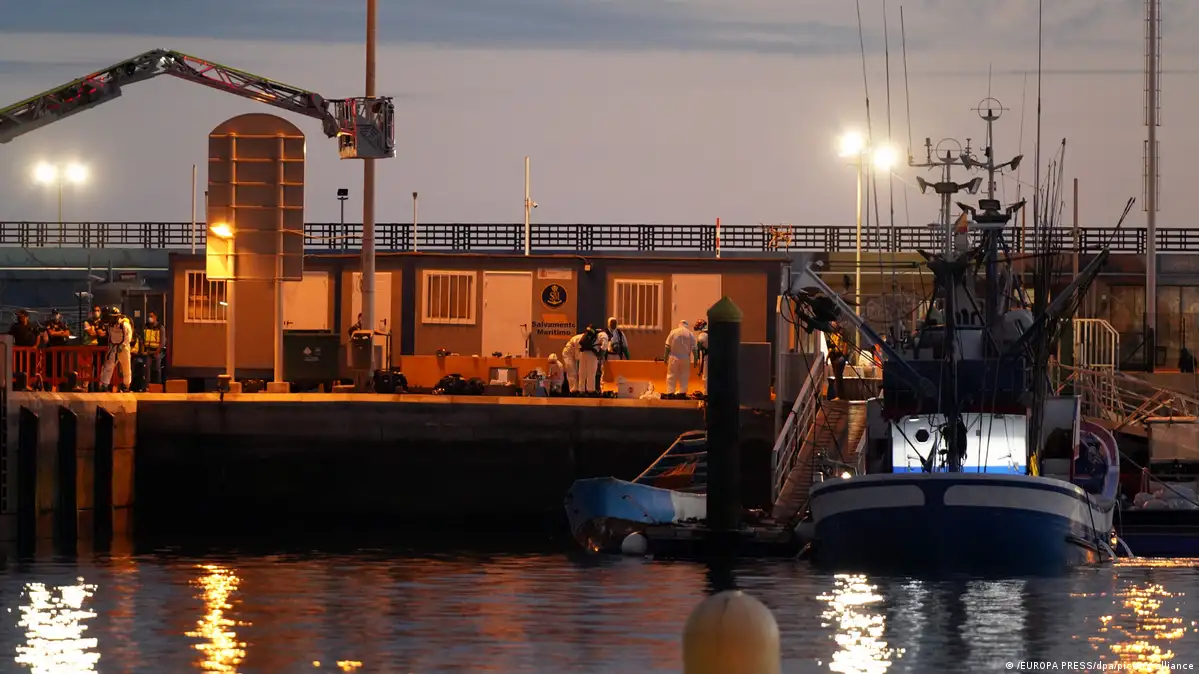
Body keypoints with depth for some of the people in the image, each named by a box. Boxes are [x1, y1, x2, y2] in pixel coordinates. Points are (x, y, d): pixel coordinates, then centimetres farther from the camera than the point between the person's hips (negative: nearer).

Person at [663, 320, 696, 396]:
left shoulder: (673, 332, -2)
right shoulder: (690, 334, 0)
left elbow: (668, 346, -2)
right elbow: (694, 349, 0)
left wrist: (666, 358, 4)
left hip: (674, 358, -1)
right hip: (685, 358, 1)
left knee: (671, 376, 3)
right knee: (684, 376, 10)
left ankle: (670, 392, -1)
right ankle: (683, 392, 9)